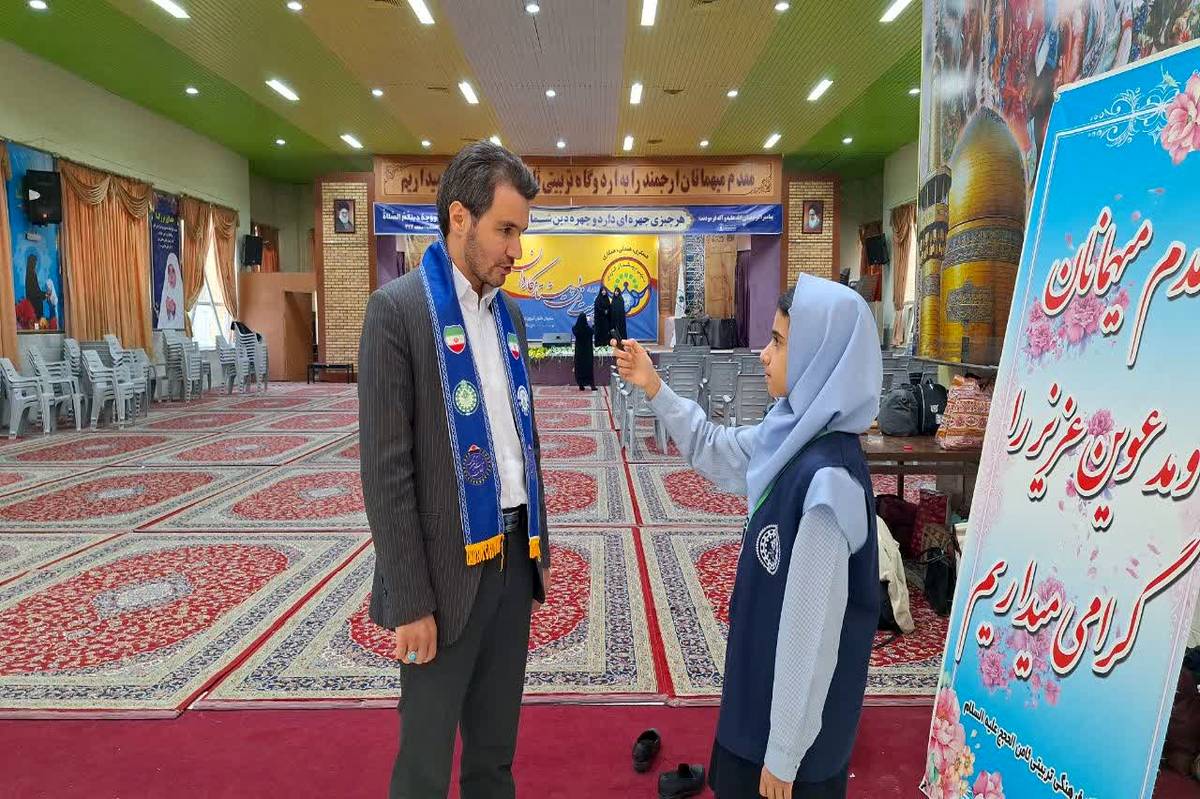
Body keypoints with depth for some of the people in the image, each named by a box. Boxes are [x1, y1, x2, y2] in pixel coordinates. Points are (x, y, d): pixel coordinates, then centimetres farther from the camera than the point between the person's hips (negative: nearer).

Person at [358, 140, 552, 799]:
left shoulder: (508, 312, 10)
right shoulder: (398, 308, -11)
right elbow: (386, 470, -14)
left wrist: (537, 545, 14)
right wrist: (410, 602, -15)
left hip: (513, 553, 6)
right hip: (448, 567, -6)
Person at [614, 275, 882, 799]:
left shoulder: (826, 479, -31)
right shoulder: (793, 434, -6)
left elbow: (813, 629, -26)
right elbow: (715, 452, 14)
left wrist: (784, 753, -17)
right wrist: (654, 388, 7)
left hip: (798, 703, -8)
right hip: (765, 677, 8)